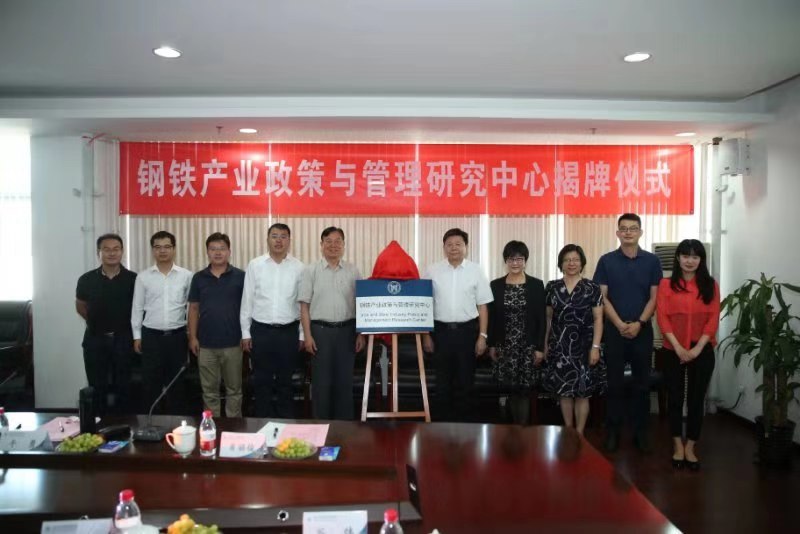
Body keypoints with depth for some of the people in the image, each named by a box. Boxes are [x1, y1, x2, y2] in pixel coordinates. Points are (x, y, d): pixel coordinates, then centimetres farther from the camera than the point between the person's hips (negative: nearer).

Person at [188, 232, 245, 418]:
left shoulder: (240, 276, -2)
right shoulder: (198, 278, 4)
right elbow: (194, 308, 7)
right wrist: (192, 337, 2)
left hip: (233, 343, -1)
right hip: (206, 344, 2)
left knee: (234, 389, 9)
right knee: (209, 390, 11)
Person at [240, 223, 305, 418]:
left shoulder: (298, 267, 0)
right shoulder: (255, 265, 1)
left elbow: (304, 302, 2)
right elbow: (247, 300, 3)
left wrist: (303, 334, 2)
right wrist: (245, 332, 2)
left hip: (288, 331, 0)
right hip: (261, 330, 0)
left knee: (285, 381, 11)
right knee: (261, 380, 9)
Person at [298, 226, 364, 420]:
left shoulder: (353, 271, 6)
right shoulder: (311, 270, 1)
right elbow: (304, 305, 0)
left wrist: (361, 334, 2)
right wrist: (307, 335, -6)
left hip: (347, 330, 2)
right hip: (320, 330, -1)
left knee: (345, 380, 8)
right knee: (321, 380, 5)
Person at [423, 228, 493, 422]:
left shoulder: (475, 271, 1)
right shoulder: (433, 271, 1)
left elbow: (482, 306, 2)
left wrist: (482, 335, -2)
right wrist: (427, 335, 3)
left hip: (467, 330, 0)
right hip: (441, 330, 0)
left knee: (465, 379, 9)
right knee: (443, 380, 8)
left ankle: (462, 419, 24)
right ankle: (445, 420, 21)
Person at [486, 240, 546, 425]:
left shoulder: (536, 285, -1)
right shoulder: (495, 285, 3)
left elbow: (541, 318, -2)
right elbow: (491, 317, 5)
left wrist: (540, 347, -6)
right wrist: (491, 345, 1)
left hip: (528, 346, -1)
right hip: (504, 346, 2)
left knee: (524, 390, 0)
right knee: (511, 390, 7)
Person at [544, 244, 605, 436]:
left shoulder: (592, 288, -1)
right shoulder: (552, 287, 6)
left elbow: (598, 319, -2)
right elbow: (548, 318, 10)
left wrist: (595, 346, -9)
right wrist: (544, 344, 8)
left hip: (583, 346, -2)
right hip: (559, 346, 2)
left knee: (582, 392, 2)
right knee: (563, 390, 7)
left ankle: (579, 434, 15)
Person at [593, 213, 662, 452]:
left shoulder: (652, 261, 2)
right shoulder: (606, 261, 0)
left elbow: (654, 297, 0)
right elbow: (602, 297, -3)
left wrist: (639, 323, -12)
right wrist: (620, 324, -12)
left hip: (642, 330, 1)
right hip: (614, 329, -1)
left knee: (642, 382, 7)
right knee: (615, 382, 5)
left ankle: (641, 431, 18)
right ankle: (613, 430, 14)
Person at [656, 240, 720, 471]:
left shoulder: (710, 285, 5)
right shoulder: (666, 284, 2)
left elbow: (713, 319, -1)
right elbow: (662, 317, -5)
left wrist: (698, 348, -11)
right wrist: (678, 347, -14)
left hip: (702, 351, 1)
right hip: (674, 350, -1)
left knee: (696, 399, 7)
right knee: (676, 398, 7)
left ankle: (690, 447, 18)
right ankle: (678, 445, 20)